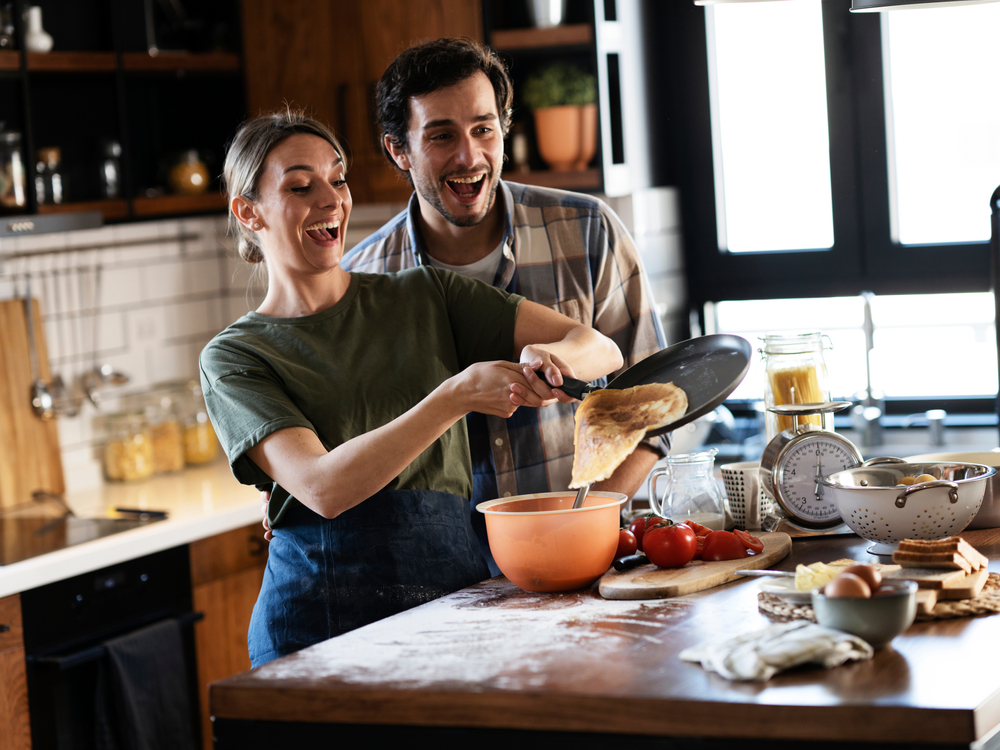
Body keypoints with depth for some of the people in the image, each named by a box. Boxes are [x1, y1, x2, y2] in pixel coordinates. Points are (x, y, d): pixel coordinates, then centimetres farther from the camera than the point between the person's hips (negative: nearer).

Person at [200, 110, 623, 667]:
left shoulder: (426, 298, 10)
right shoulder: (235, 358, 2)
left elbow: (601, 349, 4)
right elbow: (322, 486, -15)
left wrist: (551, 356, -20)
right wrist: (458, 396, -24)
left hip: (456, 594, 3)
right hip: (321, 619, -2)